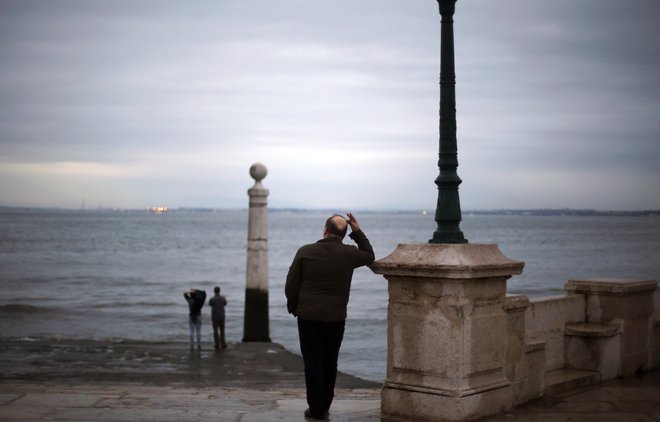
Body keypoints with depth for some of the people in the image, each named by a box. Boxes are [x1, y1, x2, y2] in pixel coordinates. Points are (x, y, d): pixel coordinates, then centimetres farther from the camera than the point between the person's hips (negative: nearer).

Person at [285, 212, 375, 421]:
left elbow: (291, 285, -3)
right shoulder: (348, 254, -4)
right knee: (330, 363, 13)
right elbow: (369, 256, 19)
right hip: (336, 318, 2)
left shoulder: (305, 252, -6)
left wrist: (293, 307, 13)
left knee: (313, 363, 2)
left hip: (309, 317, -2)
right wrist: (357, 232, 13)